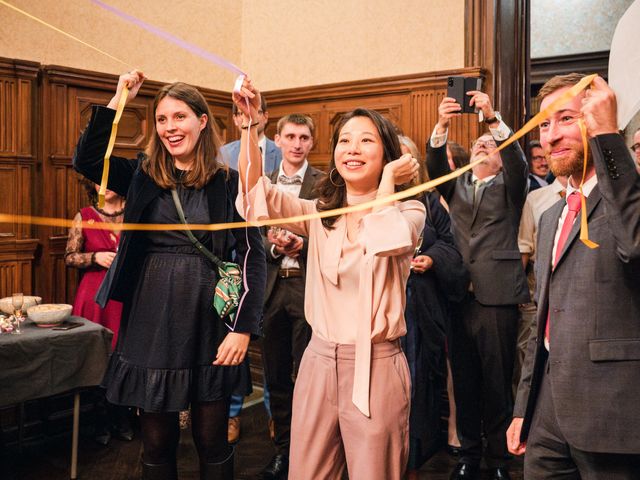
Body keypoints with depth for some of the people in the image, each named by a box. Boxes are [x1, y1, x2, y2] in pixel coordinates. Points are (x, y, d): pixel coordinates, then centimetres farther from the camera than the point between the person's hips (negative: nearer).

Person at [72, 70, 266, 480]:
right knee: (157, 440, 11)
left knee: (212, 441, 9)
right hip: (151, 321, 2)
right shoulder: (142, 176, 7)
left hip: (207, 321, -2)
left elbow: (253, 256, -4)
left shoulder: (229, 182, -1)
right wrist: (118, 100, -9)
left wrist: (244, 328, -10)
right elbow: (87, 160, -8)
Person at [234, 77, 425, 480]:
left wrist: (389, 177, -10)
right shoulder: (320, 214, 6)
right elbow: (256, 191, -9)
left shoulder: (408, 211, -2)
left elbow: (384, 238, -26)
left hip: (376, 367, -3)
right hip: (320, 360, 4)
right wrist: (250, 122, -18)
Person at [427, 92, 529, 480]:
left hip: (497, 296, -2)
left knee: (497, 382, 3)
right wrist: (442, 125, -18)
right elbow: (435, 166, -2)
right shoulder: (456, 184, 17)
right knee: (464, 381, 9)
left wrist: (494, 119, -22)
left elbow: (519, 161, -10)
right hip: (458, 295, 2)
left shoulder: (509, 185, 10)